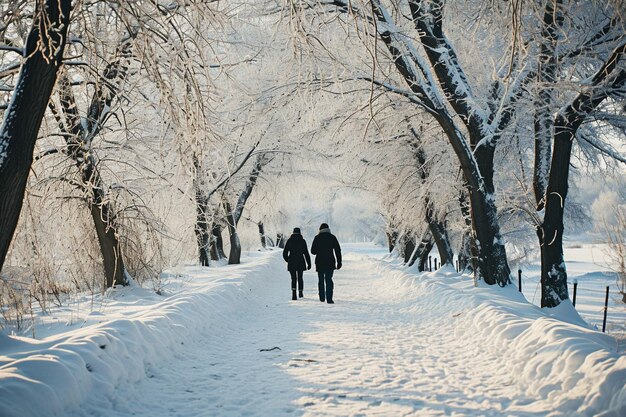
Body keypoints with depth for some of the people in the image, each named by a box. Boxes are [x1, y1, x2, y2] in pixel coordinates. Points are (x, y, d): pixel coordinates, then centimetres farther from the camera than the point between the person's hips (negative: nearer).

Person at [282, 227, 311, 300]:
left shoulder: (289, 241, 0)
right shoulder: (302, 241, -3)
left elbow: (285, 253, 2)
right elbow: (306, 253, -5)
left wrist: (288, 260, 19)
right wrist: (309, 264, 0)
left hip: (291, 263, 0)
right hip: (300, 263, 0)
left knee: (293, 279, 2)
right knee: (300, 278, 19)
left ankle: (294, 294, -17)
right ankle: (300, 292, 28)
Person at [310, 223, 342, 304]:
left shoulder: (317, 238, -1)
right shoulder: (332, 237, 1)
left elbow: (313, 251, 1)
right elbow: (338, 250, 0)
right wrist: (339, 262, 3)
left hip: (319, 262, 0)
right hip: (330, 262, 0)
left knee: (321, 280, 13)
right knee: (329, 280, -3)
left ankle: (322, 298, 17)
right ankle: (329, 299, -14)